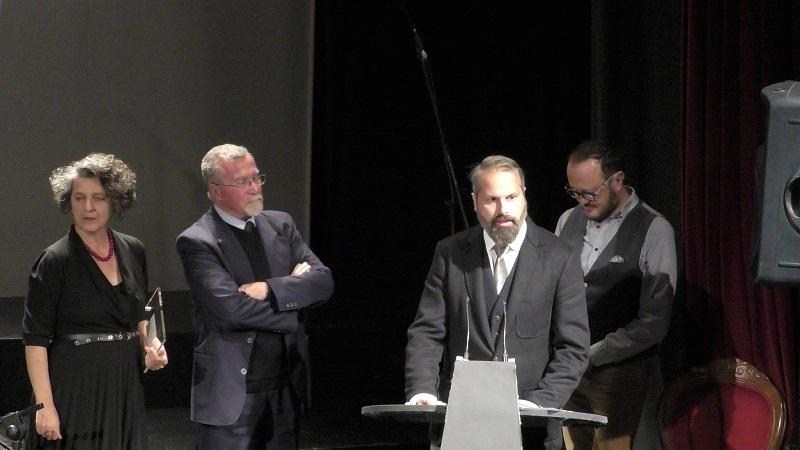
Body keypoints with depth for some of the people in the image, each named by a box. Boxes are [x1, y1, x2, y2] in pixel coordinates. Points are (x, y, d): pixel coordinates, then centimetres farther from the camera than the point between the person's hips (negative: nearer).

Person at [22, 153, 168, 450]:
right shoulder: (54, 261, -10)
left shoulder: (133, 251, 6)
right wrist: (44, 406, -17)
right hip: (76, 387, -5)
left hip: (125, 384, 5)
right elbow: (35, 338, -12)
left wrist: (149, 346, 1)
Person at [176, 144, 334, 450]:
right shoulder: (196, 242, -9)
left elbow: (323, 282, 1)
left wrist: (270, 290, -14)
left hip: (285, 386, 6)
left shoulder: (280, 225, 10)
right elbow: (232, 308, -20)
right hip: (232, 389, -5)